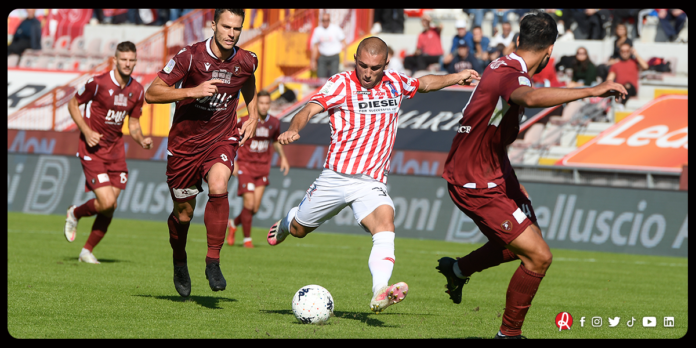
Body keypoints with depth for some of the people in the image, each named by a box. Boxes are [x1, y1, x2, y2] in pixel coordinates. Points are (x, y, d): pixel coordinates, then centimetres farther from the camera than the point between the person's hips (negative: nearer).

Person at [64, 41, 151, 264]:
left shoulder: (136, 90, 4)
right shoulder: (98, 83, -14)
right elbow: (73, 104, -3)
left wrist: (142, 140, -6)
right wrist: (86, 131, -15)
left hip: (115, 149, 6)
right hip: (92, 149, -6)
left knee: (111, 206, 2)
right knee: (106, 202, -16)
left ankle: (87, 251, 18)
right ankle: (75, 214, 15)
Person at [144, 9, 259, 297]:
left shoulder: (246, 62, -6)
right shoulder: (190, 57, -18)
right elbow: (151, 93, -19)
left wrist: (253, 116, 8)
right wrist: (192, 92, -30)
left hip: (222, 140, 1)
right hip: (184, 143, -1)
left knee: (218, 188, -29)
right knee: (183, 212, 9)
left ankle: (213, 262, -20)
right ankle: (179, 263, 39)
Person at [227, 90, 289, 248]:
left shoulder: (274, 123, 3)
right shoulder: (244, 121, -10)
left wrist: (283, 158, 10)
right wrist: (232, 161, -8)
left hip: (263, 168, 4)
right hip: (245, 166, -4)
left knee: (255, 208, -2)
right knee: (249, 204, -13)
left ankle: (233, 223, 27)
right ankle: (247, 239, 2)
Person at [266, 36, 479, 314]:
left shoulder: (395, 84, 5)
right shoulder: (341, 84, -8)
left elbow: (424, 84, 27)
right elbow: (309, 110, -21)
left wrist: (455, 78, 15)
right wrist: (293, 130, -40)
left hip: (371, 183, 1)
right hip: (335, 177, -1)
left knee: (385, 224, -27)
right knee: (298, 230, 15)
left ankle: (380, 293, -44)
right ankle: (286, 222, 54)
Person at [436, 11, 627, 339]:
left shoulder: (503, 66, 4)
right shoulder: (509, 75, -27)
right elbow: (531, 97, -52)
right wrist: (592, 91, -54)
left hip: (495, 170, 10)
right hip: (476, 185, -10)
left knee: (529, 236, 25)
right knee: (538, 257, -11)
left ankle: (459, 269, 40)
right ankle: (509, 333, 4)